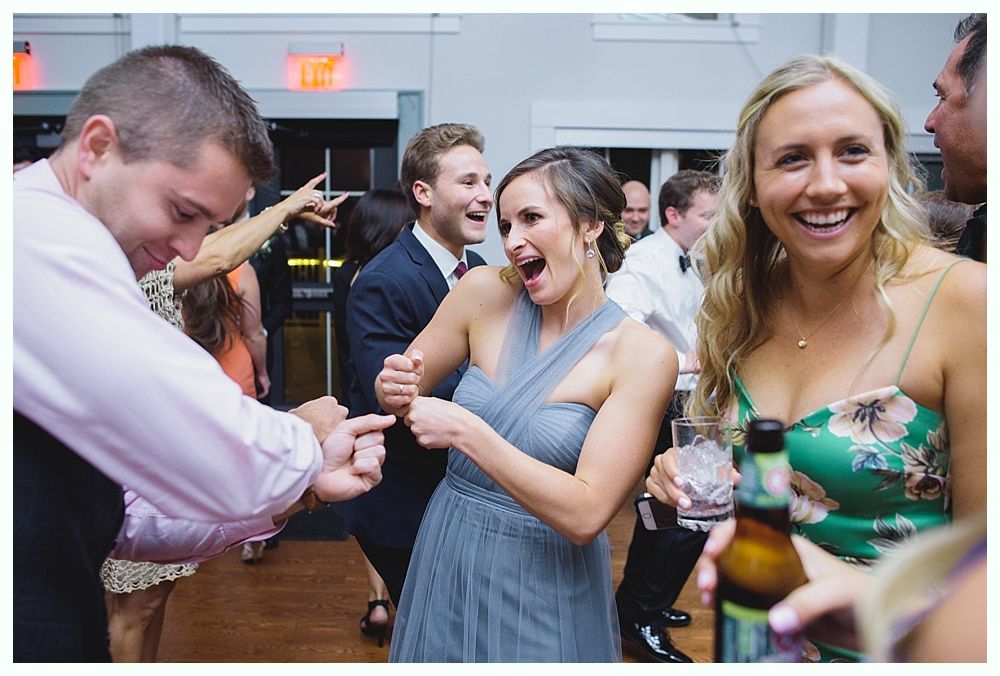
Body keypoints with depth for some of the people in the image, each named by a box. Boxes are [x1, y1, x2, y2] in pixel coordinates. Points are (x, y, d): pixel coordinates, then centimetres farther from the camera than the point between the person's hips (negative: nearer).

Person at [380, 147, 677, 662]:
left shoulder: (643, 354, -18)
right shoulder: (486, 293, -9)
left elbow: (586, 515, -23)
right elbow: (404, 388, 4)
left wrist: (465, 430, -29)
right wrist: (397, 389, -19)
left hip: (547, 586, -3)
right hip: (449, 557, 4)